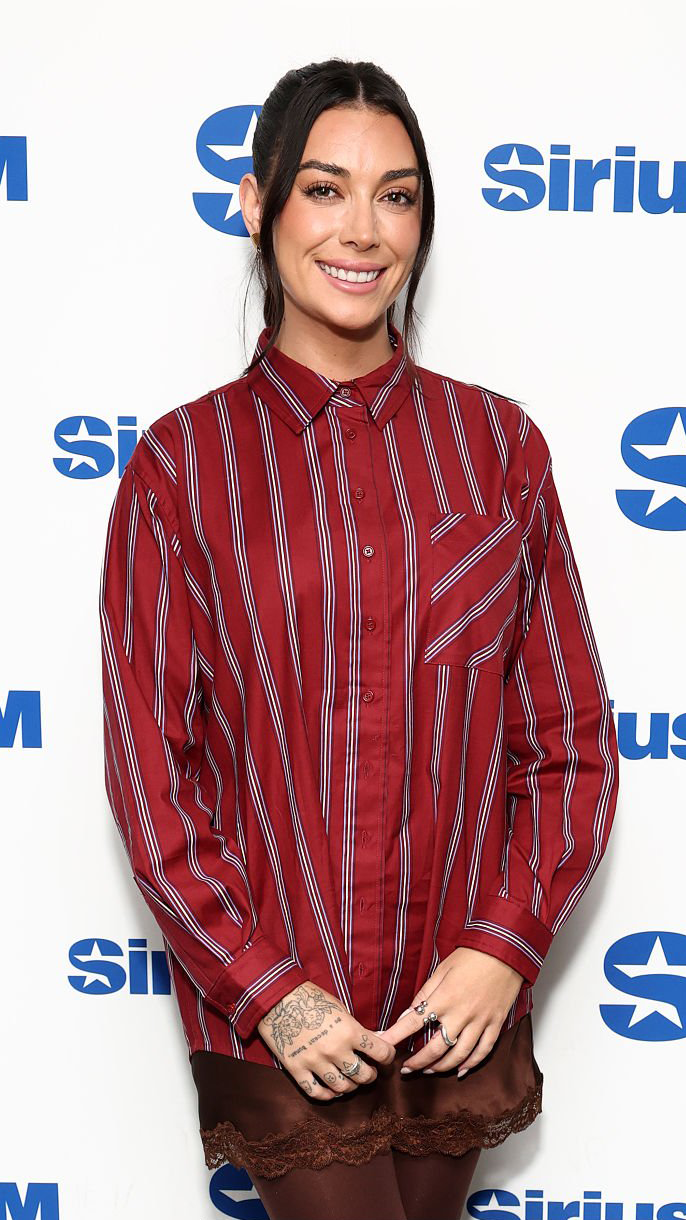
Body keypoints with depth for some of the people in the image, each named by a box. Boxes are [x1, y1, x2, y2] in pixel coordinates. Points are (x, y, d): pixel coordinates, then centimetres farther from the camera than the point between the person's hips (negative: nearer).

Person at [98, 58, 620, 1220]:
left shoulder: (495, 444, 1)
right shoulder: (182, 463, -4)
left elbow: (572, 735, 3)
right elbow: (147, 764, -4)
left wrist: (505, 945, -7)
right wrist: (265, 991, -10)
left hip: (459, 1012, 2)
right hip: (277, 1022, -2)